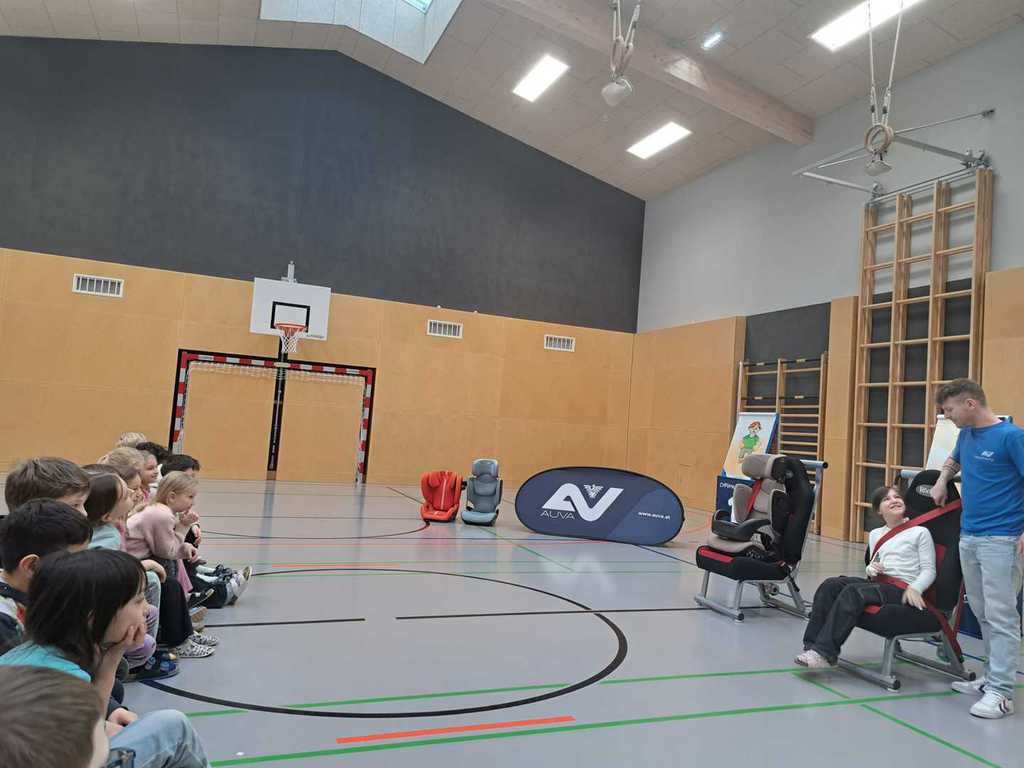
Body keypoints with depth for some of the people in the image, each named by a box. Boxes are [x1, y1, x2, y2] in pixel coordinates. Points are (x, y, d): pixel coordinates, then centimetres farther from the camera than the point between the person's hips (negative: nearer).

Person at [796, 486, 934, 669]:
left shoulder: (920, 532, 8)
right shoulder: (875, 534, 23)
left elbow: (929, 570, 2)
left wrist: (914, 588, -17)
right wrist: (870, 569, 2)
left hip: (902, 590, -5)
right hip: (878, 583, 5)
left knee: (852, 591, -32)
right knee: (830, 585, -22)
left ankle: (825, 652, -34)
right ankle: (812, 645, -27)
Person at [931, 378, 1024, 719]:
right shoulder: (966, 434, 11)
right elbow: (954, 461, 32)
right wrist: (942, 481, 14)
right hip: (968, 537, 8)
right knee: (982, 614, 15)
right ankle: (992, 677, 26)